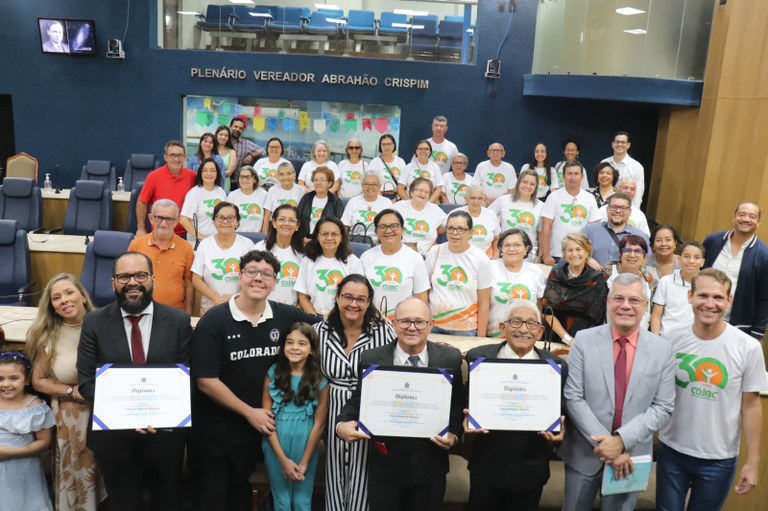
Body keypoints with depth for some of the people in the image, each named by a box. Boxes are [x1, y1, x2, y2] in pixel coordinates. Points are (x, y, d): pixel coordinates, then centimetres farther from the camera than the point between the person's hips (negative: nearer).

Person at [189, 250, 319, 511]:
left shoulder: (285, 316, -7)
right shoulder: (214, 321, -17)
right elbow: (205, 381, -17)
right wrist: (249, 412, -14)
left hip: (255, 426, 3)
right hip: (212, 428, -3)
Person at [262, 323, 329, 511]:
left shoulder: (320, 380, -5)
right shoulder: (273, 374, -4)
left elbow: (319, 424, -4)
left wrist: (303, 463, -6)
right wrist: (283, 460, -9)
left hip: (305, 447, -1)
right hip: (275, 447, 1)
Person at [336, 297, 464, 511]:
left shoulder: (450, 358, -3)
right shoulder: (371, 359, -5)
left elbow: (459, 404, 2)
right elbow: (357, 401, -1)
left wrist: (454, 434, -15)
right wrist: (342, 424, -20)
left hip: (430, 466, 1)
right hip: (385, 465, 0)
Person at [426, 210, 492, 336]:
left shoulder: (481, 259, -5)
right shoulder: (435, 252, 1)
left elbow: (484, 303, -3)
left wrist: (481, 337, -5)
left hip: (465, 330, -2)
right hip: (433, 327, 2)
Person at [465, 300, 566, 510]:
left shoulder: (556, 366, -3)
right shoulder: (478, 358, -6)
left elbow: (560, 412, 2)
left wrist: (559, 430, -19)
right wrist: (468, 419, -19)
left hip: (530, 469, 1)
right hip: (486, 466, 0)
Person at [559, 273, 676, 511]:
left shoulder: (662, 349, -3)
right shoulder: (584, 340, -6)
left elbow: (663, 407, -5)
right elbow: (573, 398, -9)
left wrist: (622, 440, -16)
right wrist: (605, 443, -16)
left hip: (631, 456, 1)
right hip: (584, 453, 0)